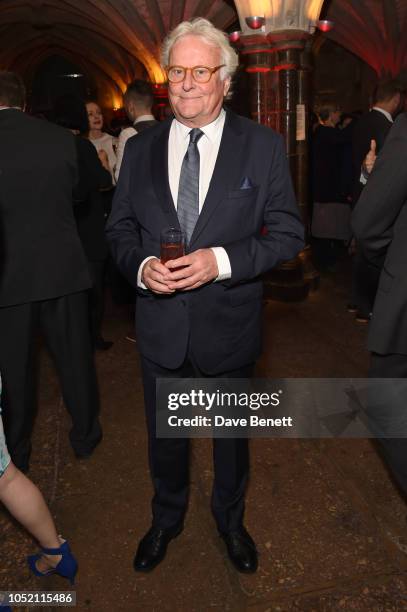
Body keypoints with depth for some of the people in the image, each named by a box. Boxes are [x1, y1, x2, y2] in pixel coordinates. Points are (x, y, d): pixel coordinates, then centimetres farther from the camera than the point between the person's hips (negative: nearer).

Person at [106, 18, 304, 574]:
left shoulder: (263, 146, -6)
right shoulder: (140, 149, 2)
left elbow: (288, 231, -8)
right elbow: (120, 229, 6)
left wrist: (222, 260, -23)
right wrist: (141, 266, -16)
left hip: (230, 326, -1)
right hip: (160, 326, 2)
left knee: (232, 435, 20)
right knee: (164, 435, 21)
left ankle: (230, 517, 51)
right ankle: (166, 519, 51)